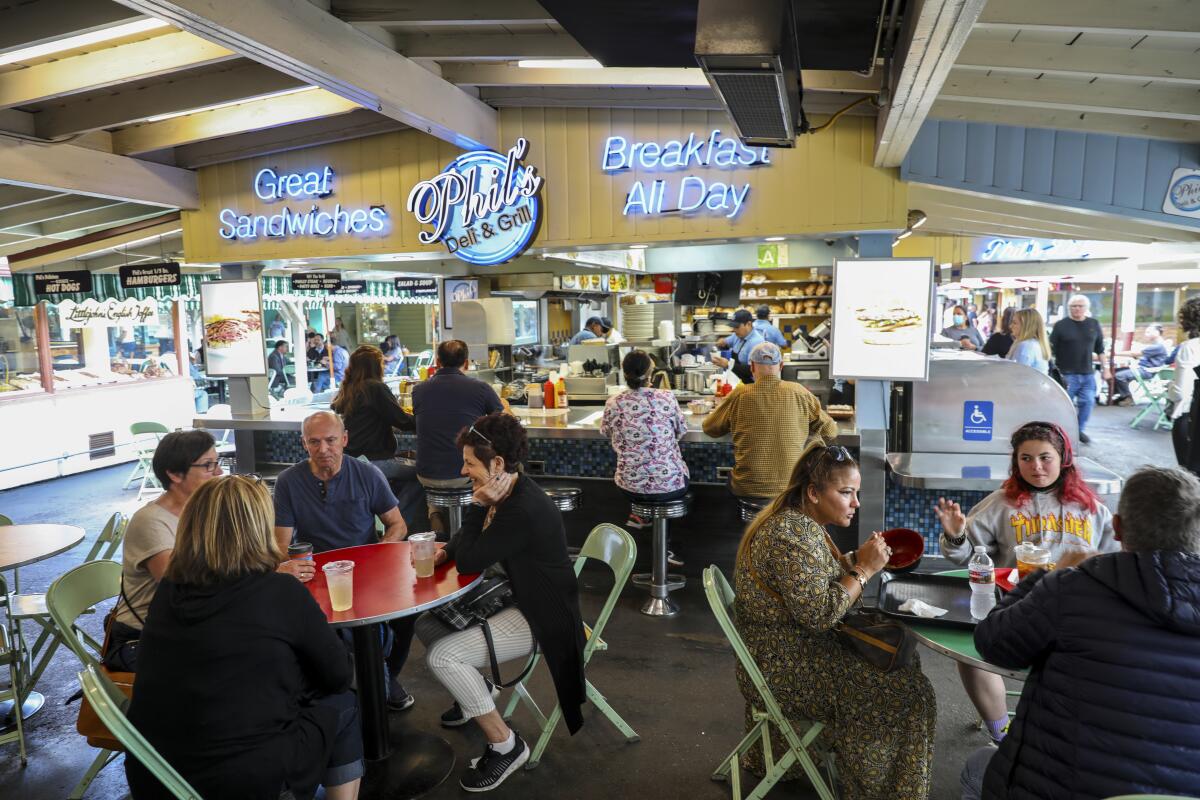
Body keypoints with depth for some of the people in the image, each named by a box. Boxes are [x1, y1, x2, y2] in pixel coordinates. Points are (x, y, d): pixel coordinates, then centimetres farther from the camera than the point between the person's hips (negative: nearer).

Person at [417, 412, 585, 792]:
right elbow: (469, 542, 14)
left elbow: (469, 562, -23)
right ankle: (478, 689, 31)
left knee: (442, 655, -19)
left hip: (542, 618, -10)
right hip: (517, 600, 10)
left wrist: (479, 505, -20)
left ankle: (505, 744, -3)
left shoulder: (524, 511, -29)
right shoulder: (507, 494, 0)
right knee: (426, 622, 10)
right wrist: (444, 552, -5)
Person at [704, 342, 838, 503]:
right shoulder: (798, 393, -5)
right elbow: (831, 430, 5)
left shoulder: (739, 395, -7)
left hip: (747, 490, 0)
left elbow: (709, 428, 8)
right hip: (790, 488, 1)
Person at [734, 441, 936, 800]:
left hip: (793, 648, 10)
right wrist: (864, 570, -17)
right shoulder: (793, 534, -25)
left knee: (899, 655, 14)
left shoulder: (800, 521, 7)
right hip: (782, 668, -10)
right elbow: (819, 613, -26)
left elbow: (819, 582, 10)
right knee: (906, 692, -6)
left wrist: (858, 561, -5)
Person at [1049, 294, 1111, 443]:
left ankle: (1081, 430, 19)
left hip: (1088, 373, 3)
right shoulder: (1061, 325, -3)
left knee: (1087, 402, 2)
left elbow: (1100, 348, 15)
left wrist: (1104, 367, 13)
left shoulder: (1094, 325, 8)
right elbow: (1051, 349, -3)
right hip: (1067, 374, -3)